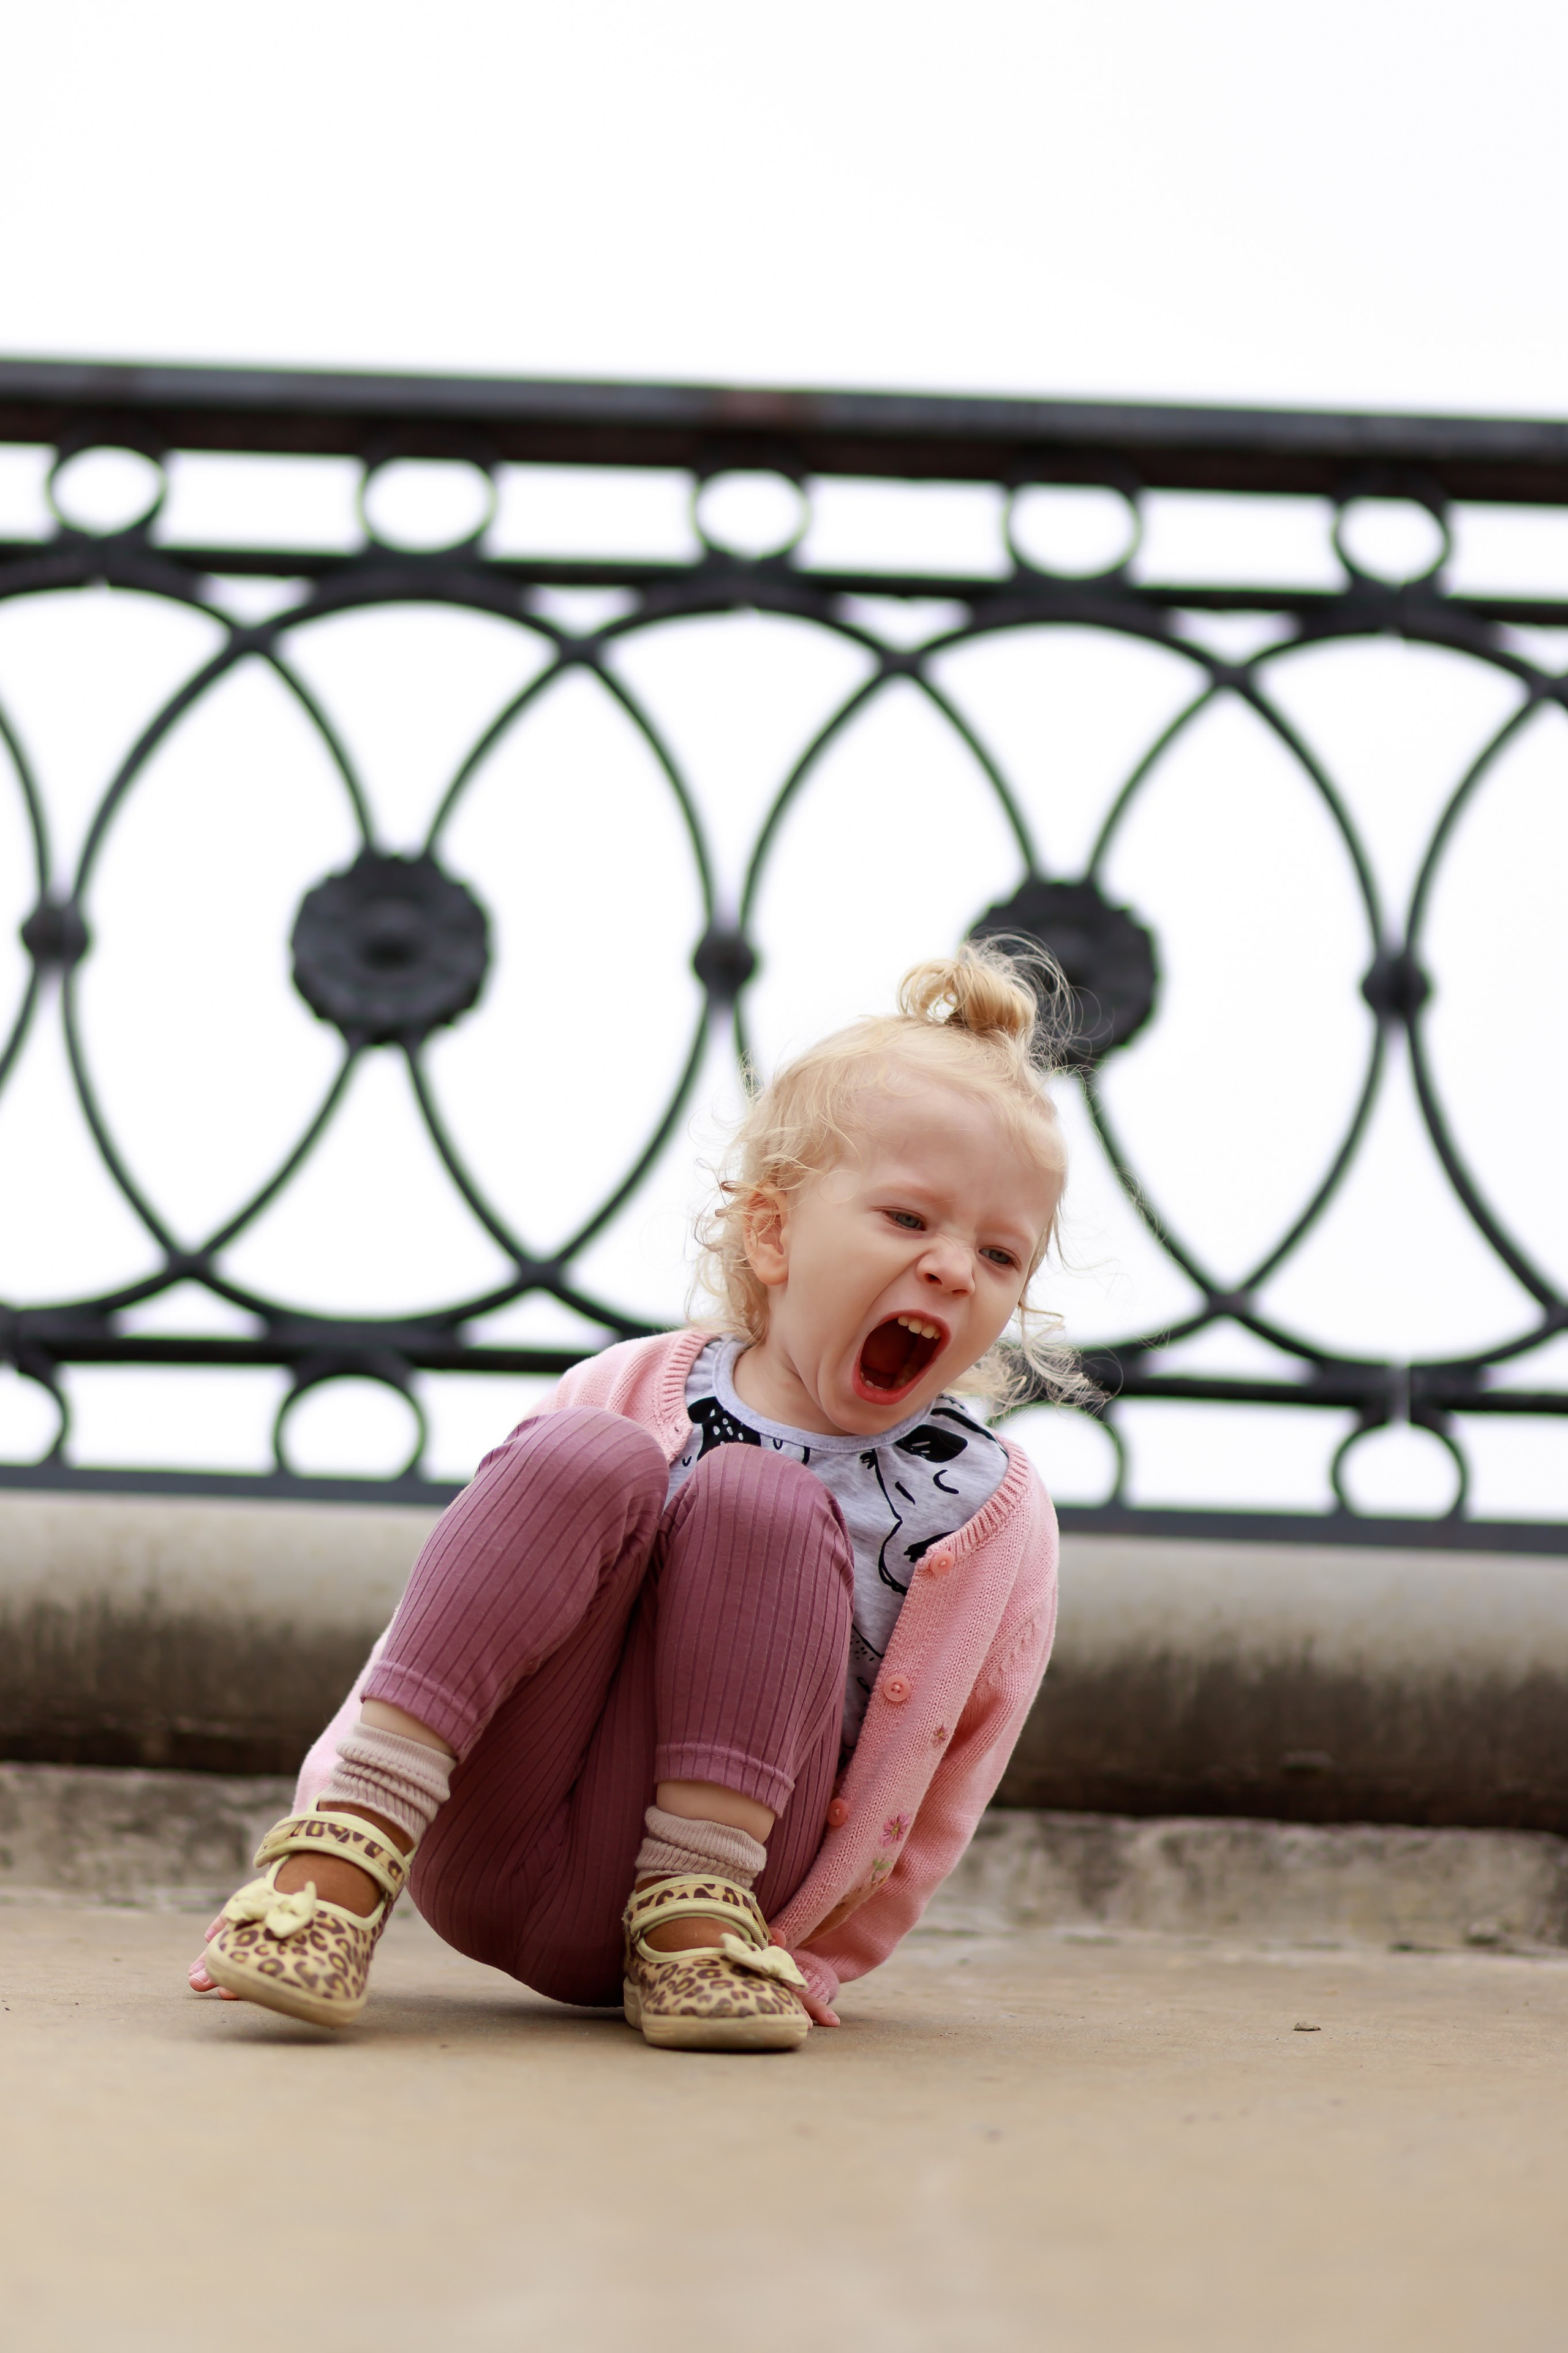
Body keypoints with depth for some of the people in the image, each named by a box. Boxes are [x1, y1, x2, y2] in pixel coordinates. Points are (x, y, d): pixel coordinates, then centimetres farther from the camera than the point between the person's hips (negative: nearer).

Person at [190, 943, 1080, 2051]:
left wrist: (811, 1961, 4)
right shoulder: (632, 1395, 4)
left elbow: (938, 1788, 10)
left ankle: (695, 1913, -24)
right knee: (588, 1460, -23)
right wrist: (335, 1809, -4)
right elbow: (440, 1629, 7)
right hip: (477, 1858, 1)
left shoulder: (993, 1510, 4)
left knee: (758, 1501, -20)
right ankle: (344, 1846, -30)